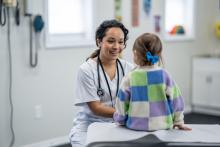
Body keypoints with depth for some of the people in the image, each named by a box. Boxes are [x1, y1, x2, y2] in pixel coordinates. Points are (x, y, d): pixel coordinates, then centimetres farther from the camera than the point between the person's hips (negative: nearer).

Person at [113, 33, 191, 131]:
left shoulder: (129, 78, -6)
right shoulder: (164, 75, -4)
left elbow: (122, 104, 0)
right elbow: (175, 100, 2)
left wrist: (120, 121, 17)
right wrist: (179, 121, 13)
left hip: (136, 126, -1)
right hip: (162, 125, 1)